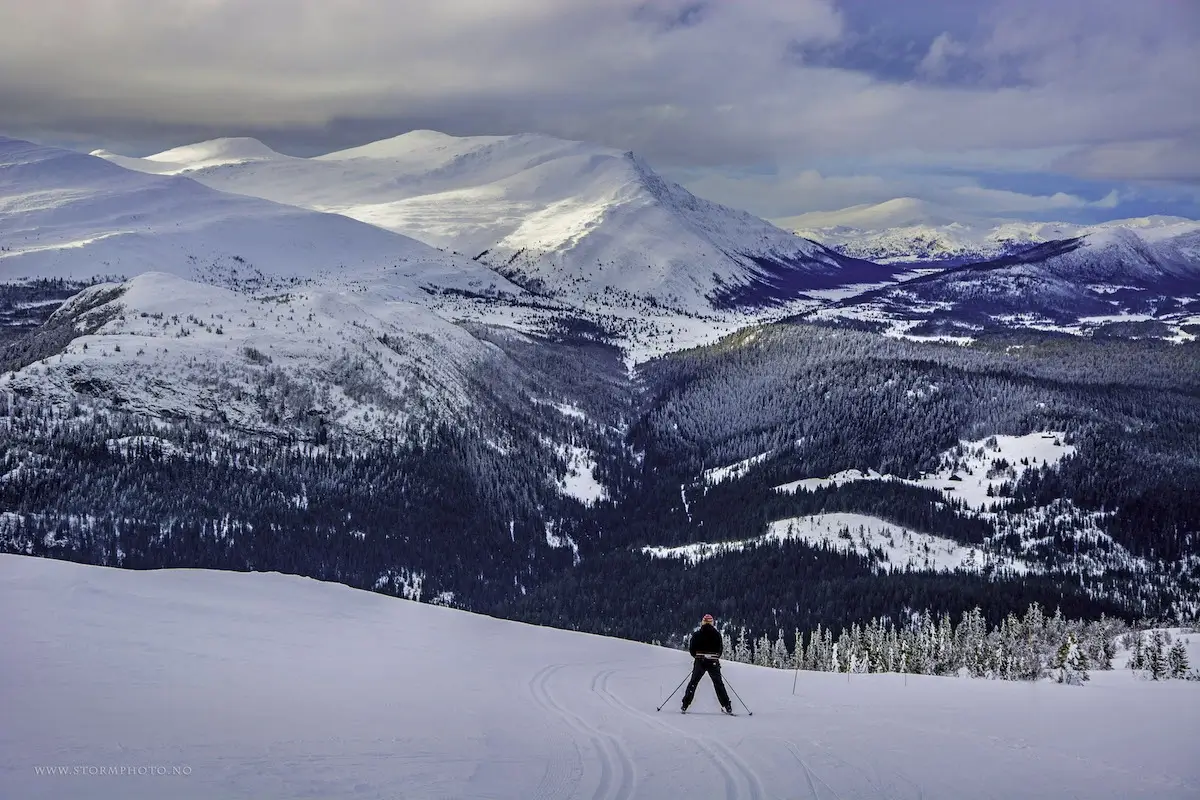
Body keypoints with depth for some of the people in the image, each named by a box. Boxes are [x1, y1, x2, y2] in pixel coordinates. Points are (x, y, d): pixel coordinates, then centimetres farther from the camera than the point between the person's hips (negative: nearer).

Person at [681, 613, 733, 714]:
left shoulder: (697, 633, -1)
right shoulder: (717, 633, 1)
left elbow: (691, 648, -1)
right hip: (713, 662, 1)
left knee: (693, 683, 9)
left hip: (700, 662, -1)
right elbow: (721, 648, 5)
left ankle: (685, 705, 3)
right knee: (719, 684, 8)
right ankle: (727, 707, 2)